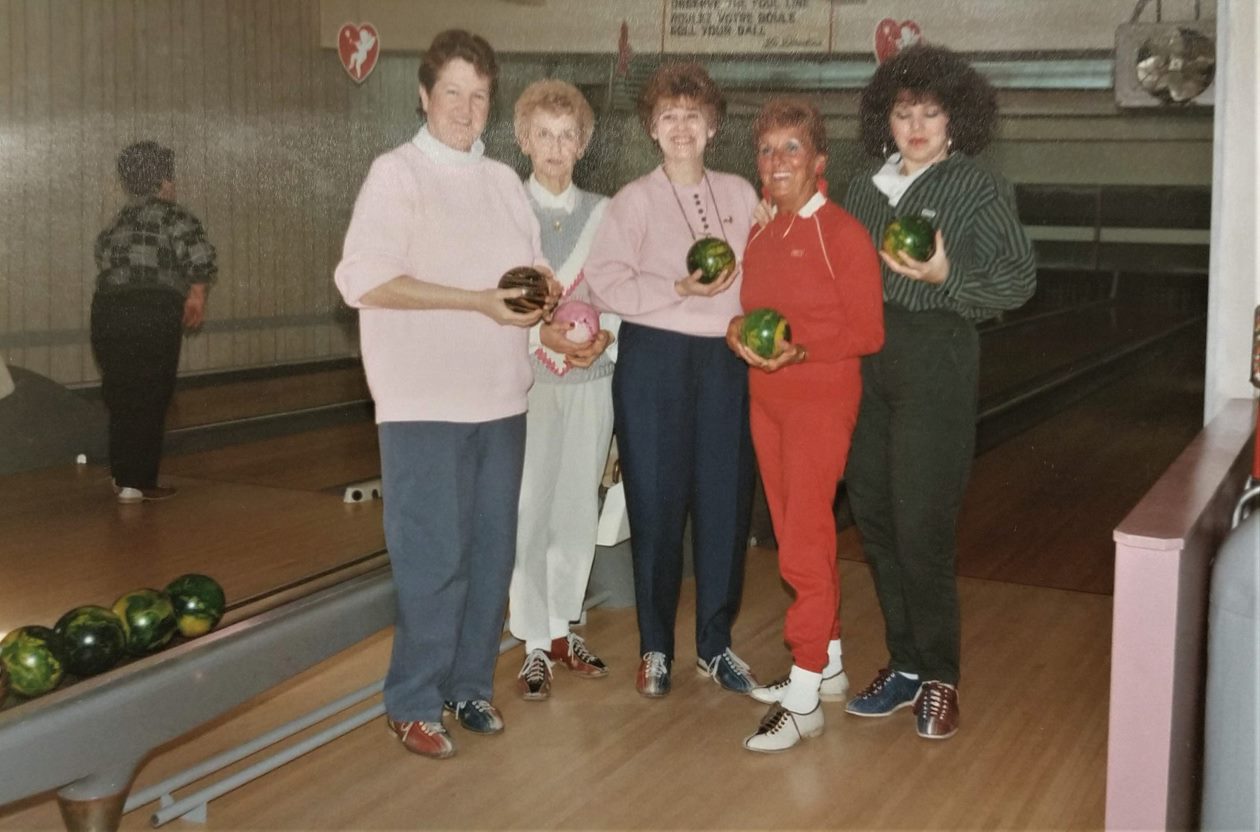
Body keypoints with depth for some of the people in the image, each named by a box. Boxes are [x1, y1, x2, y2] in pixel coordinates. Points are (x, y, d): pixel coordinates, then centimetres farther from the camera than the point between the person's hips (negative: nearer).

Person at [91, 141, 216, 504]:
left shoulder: (115, 223, 20)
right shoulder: (171, 214, 0)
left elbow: (106, 262, 17)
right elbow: (201, 258, -14)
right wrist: (197, 294, 4)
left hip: (106, 311, 6)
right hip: (154, 313, -6)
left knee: (121, 397, 18)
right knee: (150, 400, 4)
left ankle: (123, 476, 27)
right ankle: (138, 483, 7)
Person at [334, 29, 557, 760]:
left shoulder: (504, 181, 14)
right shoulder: (397, 173, -4)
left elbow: (535, 269, 19)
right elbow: (364, 281, -15)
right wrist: (478, 301, -19)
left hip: (501, 398, 6)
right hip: (425, 402, -6)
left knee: (491, 552, 10)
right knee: (435, 559, -4)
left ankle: (470, 685, 25)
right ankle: (413, 704, 11)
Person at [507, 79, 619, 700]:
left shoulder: (602, 213, 8)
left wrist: (605, 334, -10)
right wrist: (542, 333, -18)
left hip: (591, 377, 3)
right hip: (526, 376, -3)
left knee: (578, 509, 8)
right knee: (527, 510, -4)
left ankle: (562, 629, 23)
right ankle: (534, 644, 8)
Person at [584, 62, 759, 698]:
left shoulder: (739, 195, 10)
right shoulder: (634, 200, 1)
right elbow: (605, 283, -9)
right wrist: (680, 290, -17)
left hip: (725, 360, 3)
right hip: (654, 359, -2)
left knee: (725, 501, 4)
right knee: (656, 503, 2)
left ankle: (716, 645, 19)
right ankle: (655, 648, 17)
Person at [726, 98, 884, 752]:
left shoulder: (843, 233, -10)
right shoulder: (761, 232, 10)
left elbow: (868, 332, -11)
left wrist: (800, 349, -23)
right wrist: (737, 330, -4)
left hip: (821, 397, -7)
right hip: (765, 396, 7)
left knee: (804, 544, -7)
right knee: (797, 537, 14)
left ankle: (803, 698, 1)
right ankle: (828, 664, 28)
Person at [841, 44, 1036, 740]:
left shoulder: (980, 188, 1)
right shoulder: (864, 189, 13)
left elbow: (1020, 280, -2)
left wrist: (946, 277, -18)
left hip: (935, 362, -5)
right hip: (860, 361, 5)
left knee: (921, 526, -5)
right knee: (874, 519, 7)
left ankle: (939, 677, 11)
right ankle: (904, 665, 20)